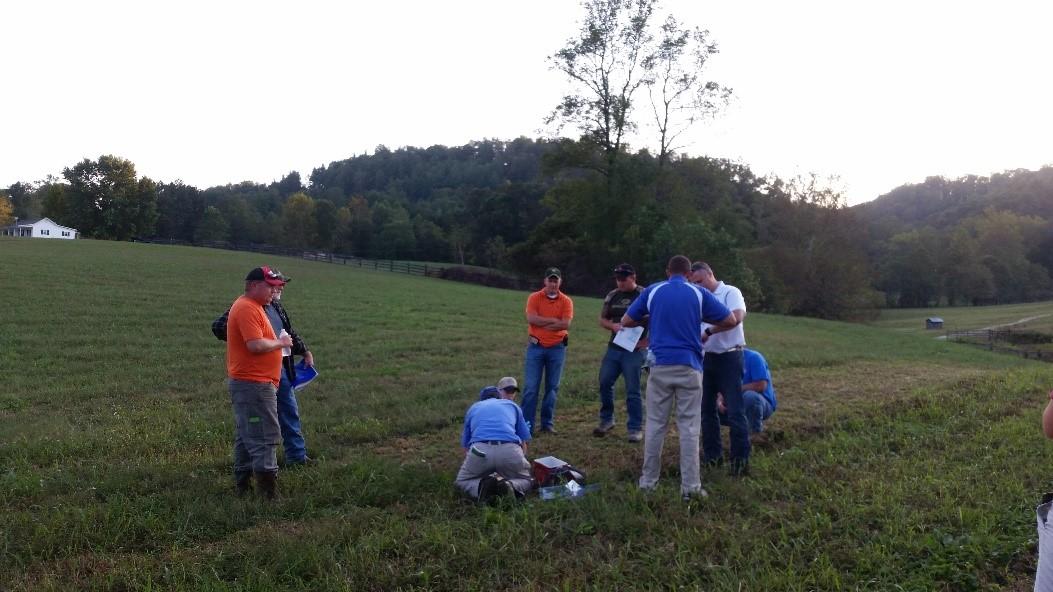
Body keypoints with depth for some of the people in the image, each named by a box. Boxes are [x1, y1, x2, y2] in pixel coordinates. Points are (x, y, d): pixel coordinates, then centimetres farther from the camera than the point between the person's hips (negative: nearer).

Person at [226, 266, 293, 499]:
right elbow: (255, 345, -26)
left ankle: (242, 484, 25)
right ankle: (269, 490, -6)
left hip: (250, 382, 11)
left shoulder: (252, 306, 17)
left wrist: (277, 342, 12)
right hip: (253, 383, -11)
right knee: (265, 436, -9)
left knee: (246, 436, 16)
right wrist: (280, 342, -12)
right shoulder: (247, 308, -17)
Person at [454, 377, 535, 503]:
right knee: (526, 480, 28)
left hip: (480, 450, 0)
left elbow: (466, 447, 37)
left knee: (462, 481, 27)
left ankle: (482, 486, -7)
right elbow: (523, 444, 34)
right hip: (509, 450, 0)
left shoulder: (473, 408, 31)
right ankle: (510, 486, -7)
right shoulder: (513, 406, 29)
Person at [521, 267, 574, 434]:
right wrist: (554, 320, -11)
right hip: (536, 347, -1)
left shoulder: (566, 301, 2)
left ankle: (548, 423, 17)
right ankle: (527, 424, 2)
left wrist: (543, 324, -10)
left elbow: (566, 324, -11)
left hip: (557, 348, 1)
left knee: (552, 387, 7)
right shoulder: (534, 298, 0)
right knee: (530, 387, -3)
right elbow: (531, 319, -14)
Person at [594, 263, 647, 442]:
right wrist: (613, 326, -6)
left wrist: (646, 341, -15)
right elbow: (602, 319, 15)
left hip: (634, 350, -5)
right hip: (614, 347, 5)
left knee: (632, 390, -2)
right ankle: (607, 420, 25)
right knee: (604, 383, 7)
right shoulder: (612, 296, 9)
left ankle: (635, 428, 9)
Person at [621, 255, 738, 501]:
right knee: (689, 427, 2)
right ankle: (690, 486, 3)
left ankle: (648, 480, 15)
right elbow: (730, 320, 4)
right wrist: (709, 329, 21)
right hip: (689, 367, -1)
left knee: (655, 424, 9)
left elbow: (626, 321, 10)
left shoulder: (652, 291, 5)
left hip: (660, 366, 1)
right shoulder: (699, 293, 2)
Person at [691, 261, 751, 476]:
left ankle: (741, 459, -2)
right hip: (706, 358, 7)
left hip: (728, 357, -7)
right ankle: (712, 454, 21)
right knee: (706, 407, 11)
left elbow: (737, 316, -25)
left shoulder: (730, 292, -7)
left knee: (735, 410, -6)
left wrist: (709, 332, -28)